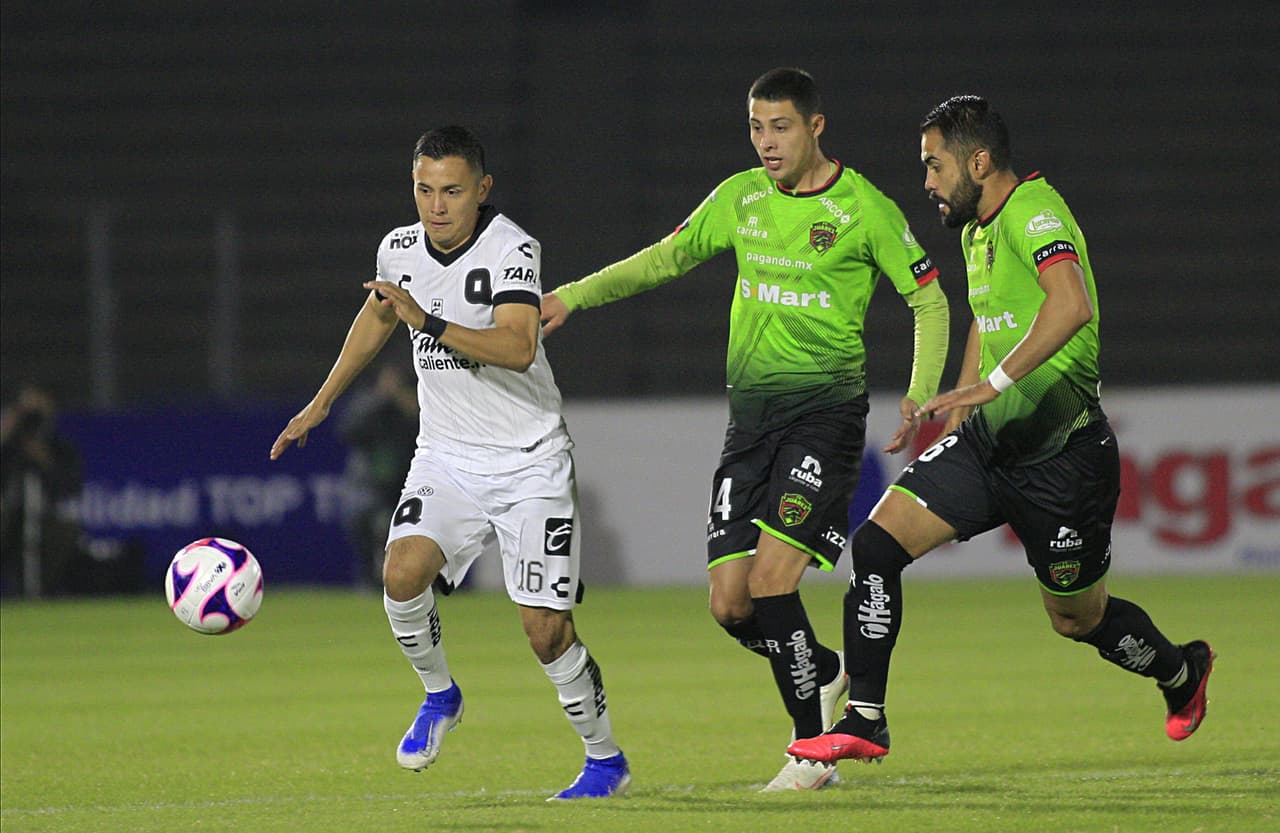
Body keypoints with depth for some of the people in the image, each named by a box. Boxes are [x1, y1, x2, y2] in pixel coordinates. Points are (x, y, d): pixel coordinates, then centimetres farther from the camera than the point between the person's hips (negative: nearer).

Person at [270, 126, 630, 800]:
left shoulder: (511, 249, -17)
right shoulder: (400, 249, 2)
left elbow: (517, 347, -32)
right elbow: (377, 315, 24)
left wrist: (427, 321, -40)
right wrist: (323, 401, 30)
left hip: (529, 461, -5)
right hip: (446, 458, 5)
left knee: (545, 628, -8)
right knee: (403, 572, -21)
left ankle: (606, 759, 14)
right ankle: (438, 696, 7)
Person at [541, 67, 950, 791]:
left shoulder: (863, 207, -4)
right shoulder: (741, 198, 9)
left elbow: (930, 300, 2)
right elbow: (665, 259, 20)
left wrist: (920, 397, -9)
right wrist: (572, 297, 11)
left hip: (827, 406, -5)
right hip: (753, 407, 5)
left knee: (770, 579, -19)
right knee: (731, 603, -2)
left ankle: (812, 752, -7)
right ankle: (827, 673, 27)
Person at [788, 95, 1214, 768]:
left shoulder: (1034, 211, -19)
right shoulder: (976, 228, 12)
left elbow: (1072, 305, -36)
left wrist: (996, 382, -42)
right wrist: (960, 406, 23)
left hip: (1062, 454, -8)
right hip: (989, 439, 8)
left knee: (1077, 618, 8)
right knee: (877, 541, -9)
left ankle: (1181, 671, 39)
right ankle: (864, 721, -5)